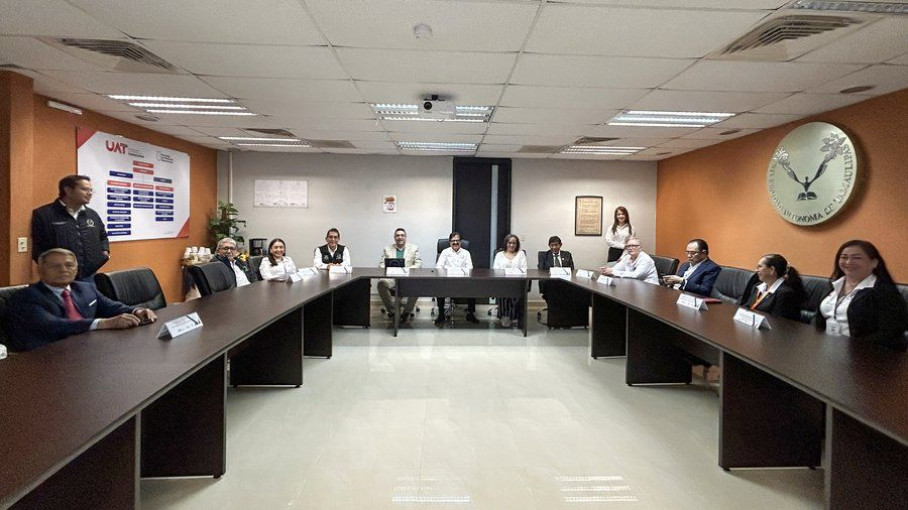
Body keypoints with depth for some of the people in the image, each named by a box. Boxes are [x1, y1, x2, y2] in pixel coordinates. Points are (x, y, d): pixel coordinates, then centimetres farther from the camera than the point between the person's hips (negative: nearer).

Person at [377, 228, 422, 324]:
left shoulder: (414, 248, 18)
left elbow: (418, 263, 8)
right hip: (391, 276, 1)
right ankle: (392, 311, -19)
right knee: (381, 283, -33)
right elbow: (381, 264, 13)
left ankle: (407, 311, -16)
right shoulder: (387, 249, 21)